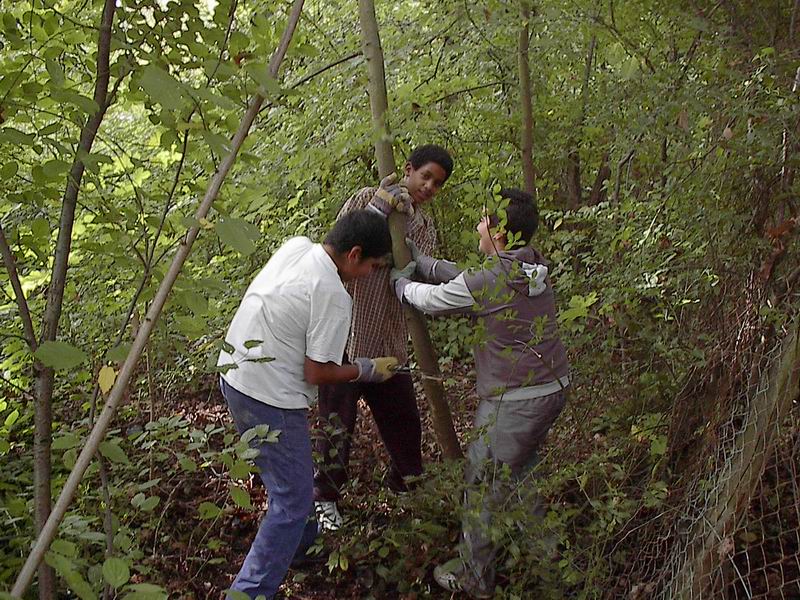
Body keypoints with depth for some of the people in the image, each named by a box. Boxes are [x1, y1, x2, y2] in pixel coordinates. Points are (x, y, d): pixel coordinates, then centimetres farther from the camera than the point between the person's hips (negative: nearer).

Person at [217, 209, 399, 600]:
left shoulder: (295, 246, 2)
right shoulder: (333, 296, -21)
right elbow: (317, 373, -17)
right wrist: (368, 370, -1)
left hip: (233, 374, 10)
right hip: (270, 399, -10)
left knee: (293, 476, 28)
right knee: (293, 500, 1)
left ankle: (302, 541, 48)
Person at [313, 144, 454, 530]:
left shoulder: (425, 229, 11)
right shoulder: (366, 199, -3)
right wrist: (379, 209, -24)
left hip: (389, 341, 5)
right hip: (345, 334, -5)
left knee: (403, 418, 15)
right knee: (336, 424, 4)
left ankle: (407, 485, 38)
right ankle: (326, 497, 23)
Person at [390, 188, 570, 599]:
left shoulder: (486, 283, -21)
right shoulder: (535, 270, 3)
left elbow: (429, 299, -4)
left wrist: (400, 281, 17)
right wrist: (418, 260, 16)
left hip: (513, 402, -8)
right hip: (554, 389, 9)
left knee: (483, 483, 7)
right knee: (523, 469, 27)